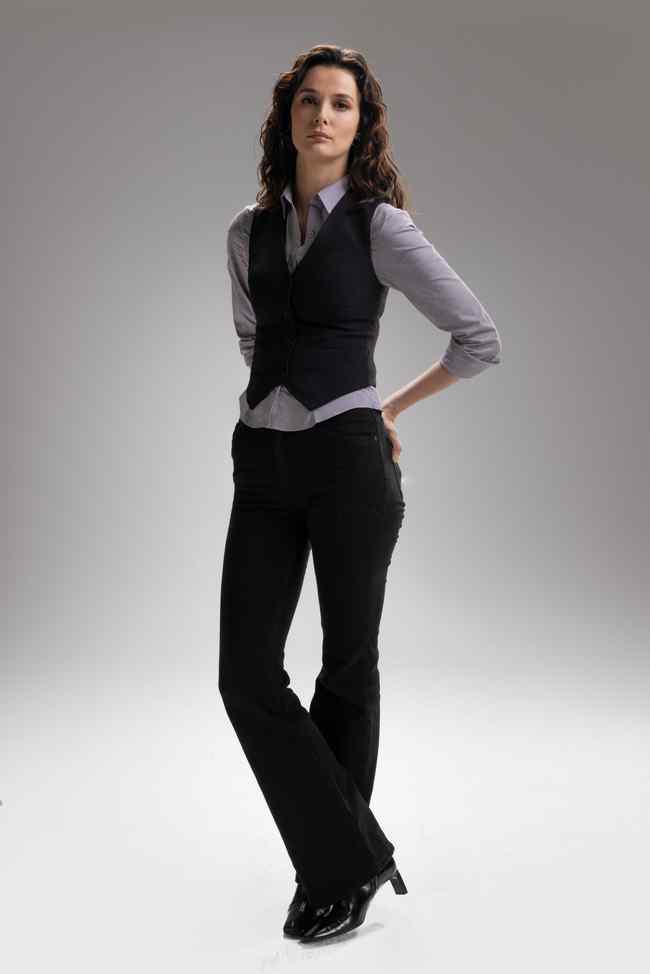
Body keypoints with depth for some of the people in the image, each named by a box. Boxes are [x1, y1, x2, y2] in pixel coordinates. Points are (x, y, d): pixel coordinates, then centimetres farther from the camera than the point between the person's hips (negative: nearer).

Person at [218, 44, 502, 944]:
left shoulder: (381, 226, -3)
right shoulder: (248, 231, 11)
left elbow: (481, 339, -1)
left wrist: (393, 404, 8)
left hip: (347, 460, -5)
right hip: (262, 458, 5)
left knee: (347, 667, 7)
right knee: (246, 671, -2)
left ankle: (339, 870, 25)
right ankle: (354, 855, 12)